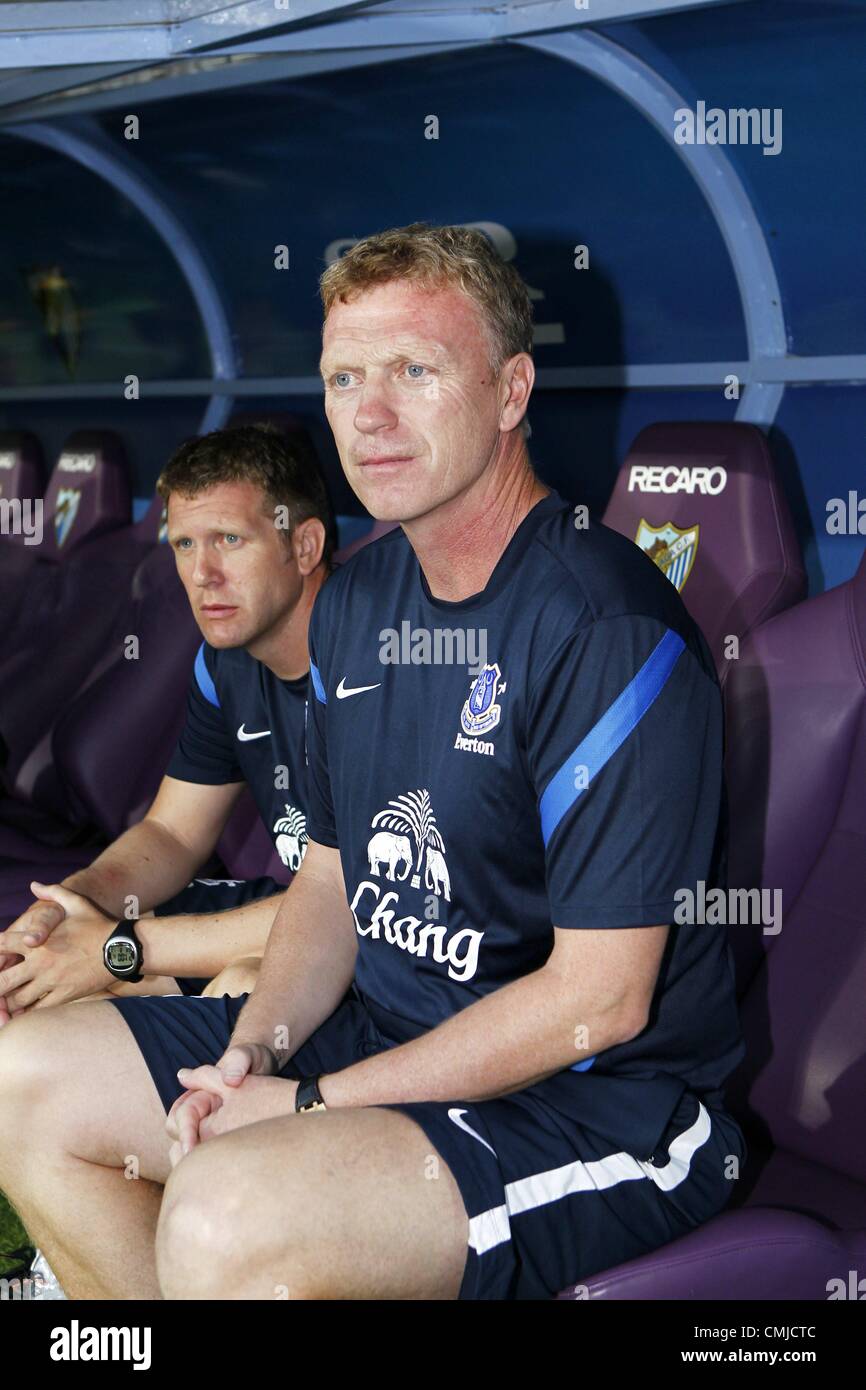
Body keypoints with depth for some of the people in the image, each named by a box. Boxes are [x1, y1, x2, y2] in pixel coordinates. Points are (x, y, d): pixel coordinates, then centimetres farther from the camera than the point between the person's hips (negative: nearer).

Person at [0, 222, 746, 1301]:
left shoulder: (607, 627, -21)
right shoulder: (356, 604, 7)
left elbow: (599, 998, -21)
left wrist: (314, 1104, -17)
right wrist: (255, 1048, -5)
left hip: (599, 1102, -8)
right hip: (383, 1031, 9)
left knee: (223, 1219, -32)